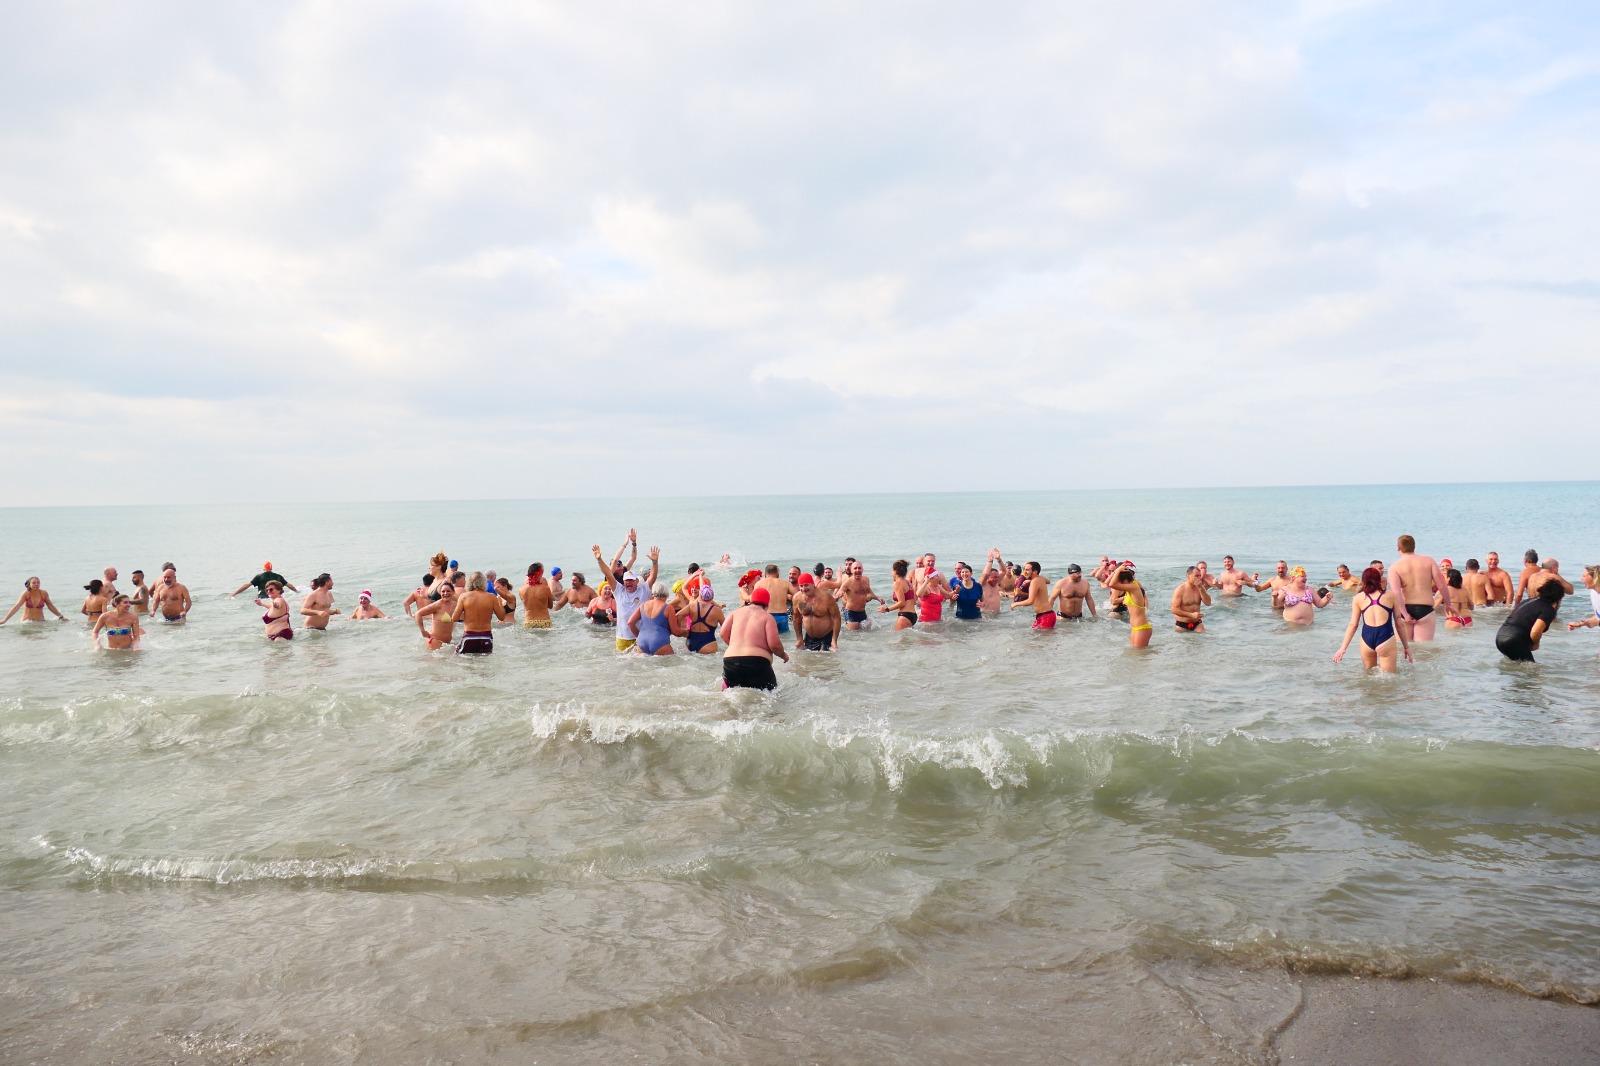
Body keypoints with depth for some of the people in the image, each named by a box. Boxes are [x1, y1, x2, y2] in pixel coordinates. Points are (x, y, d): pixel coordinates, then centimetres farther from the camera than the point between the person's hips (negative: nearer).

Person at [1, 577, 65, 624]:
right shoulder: (26, 594, -9)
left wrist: (61, 616, 14)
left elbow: (51, 606, 9)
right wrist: (5, 619, -22)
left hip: (40, 622, 0)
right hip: (27, 621, 0)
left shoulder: (44, 593, -4)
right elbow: (16, 606, -15)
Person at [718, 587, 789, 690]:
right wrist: (784, 655, 14)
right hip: (757, 662, -4)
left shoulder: (736, 612, 13)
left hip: (730, 662, 4)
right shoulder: (767, 617, 1)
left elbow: (723, 634, 10)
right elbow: (774, 644, -6)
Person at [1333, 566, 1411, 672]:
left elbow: (1353, 624, 7)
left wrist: (1343, 648, 10)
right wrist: (1406, 646, 19)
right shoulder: (1391, 595, 9)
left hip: (1366, 639, 2)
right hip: (1386, 638, -2)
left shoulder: (1358, 598, 10)